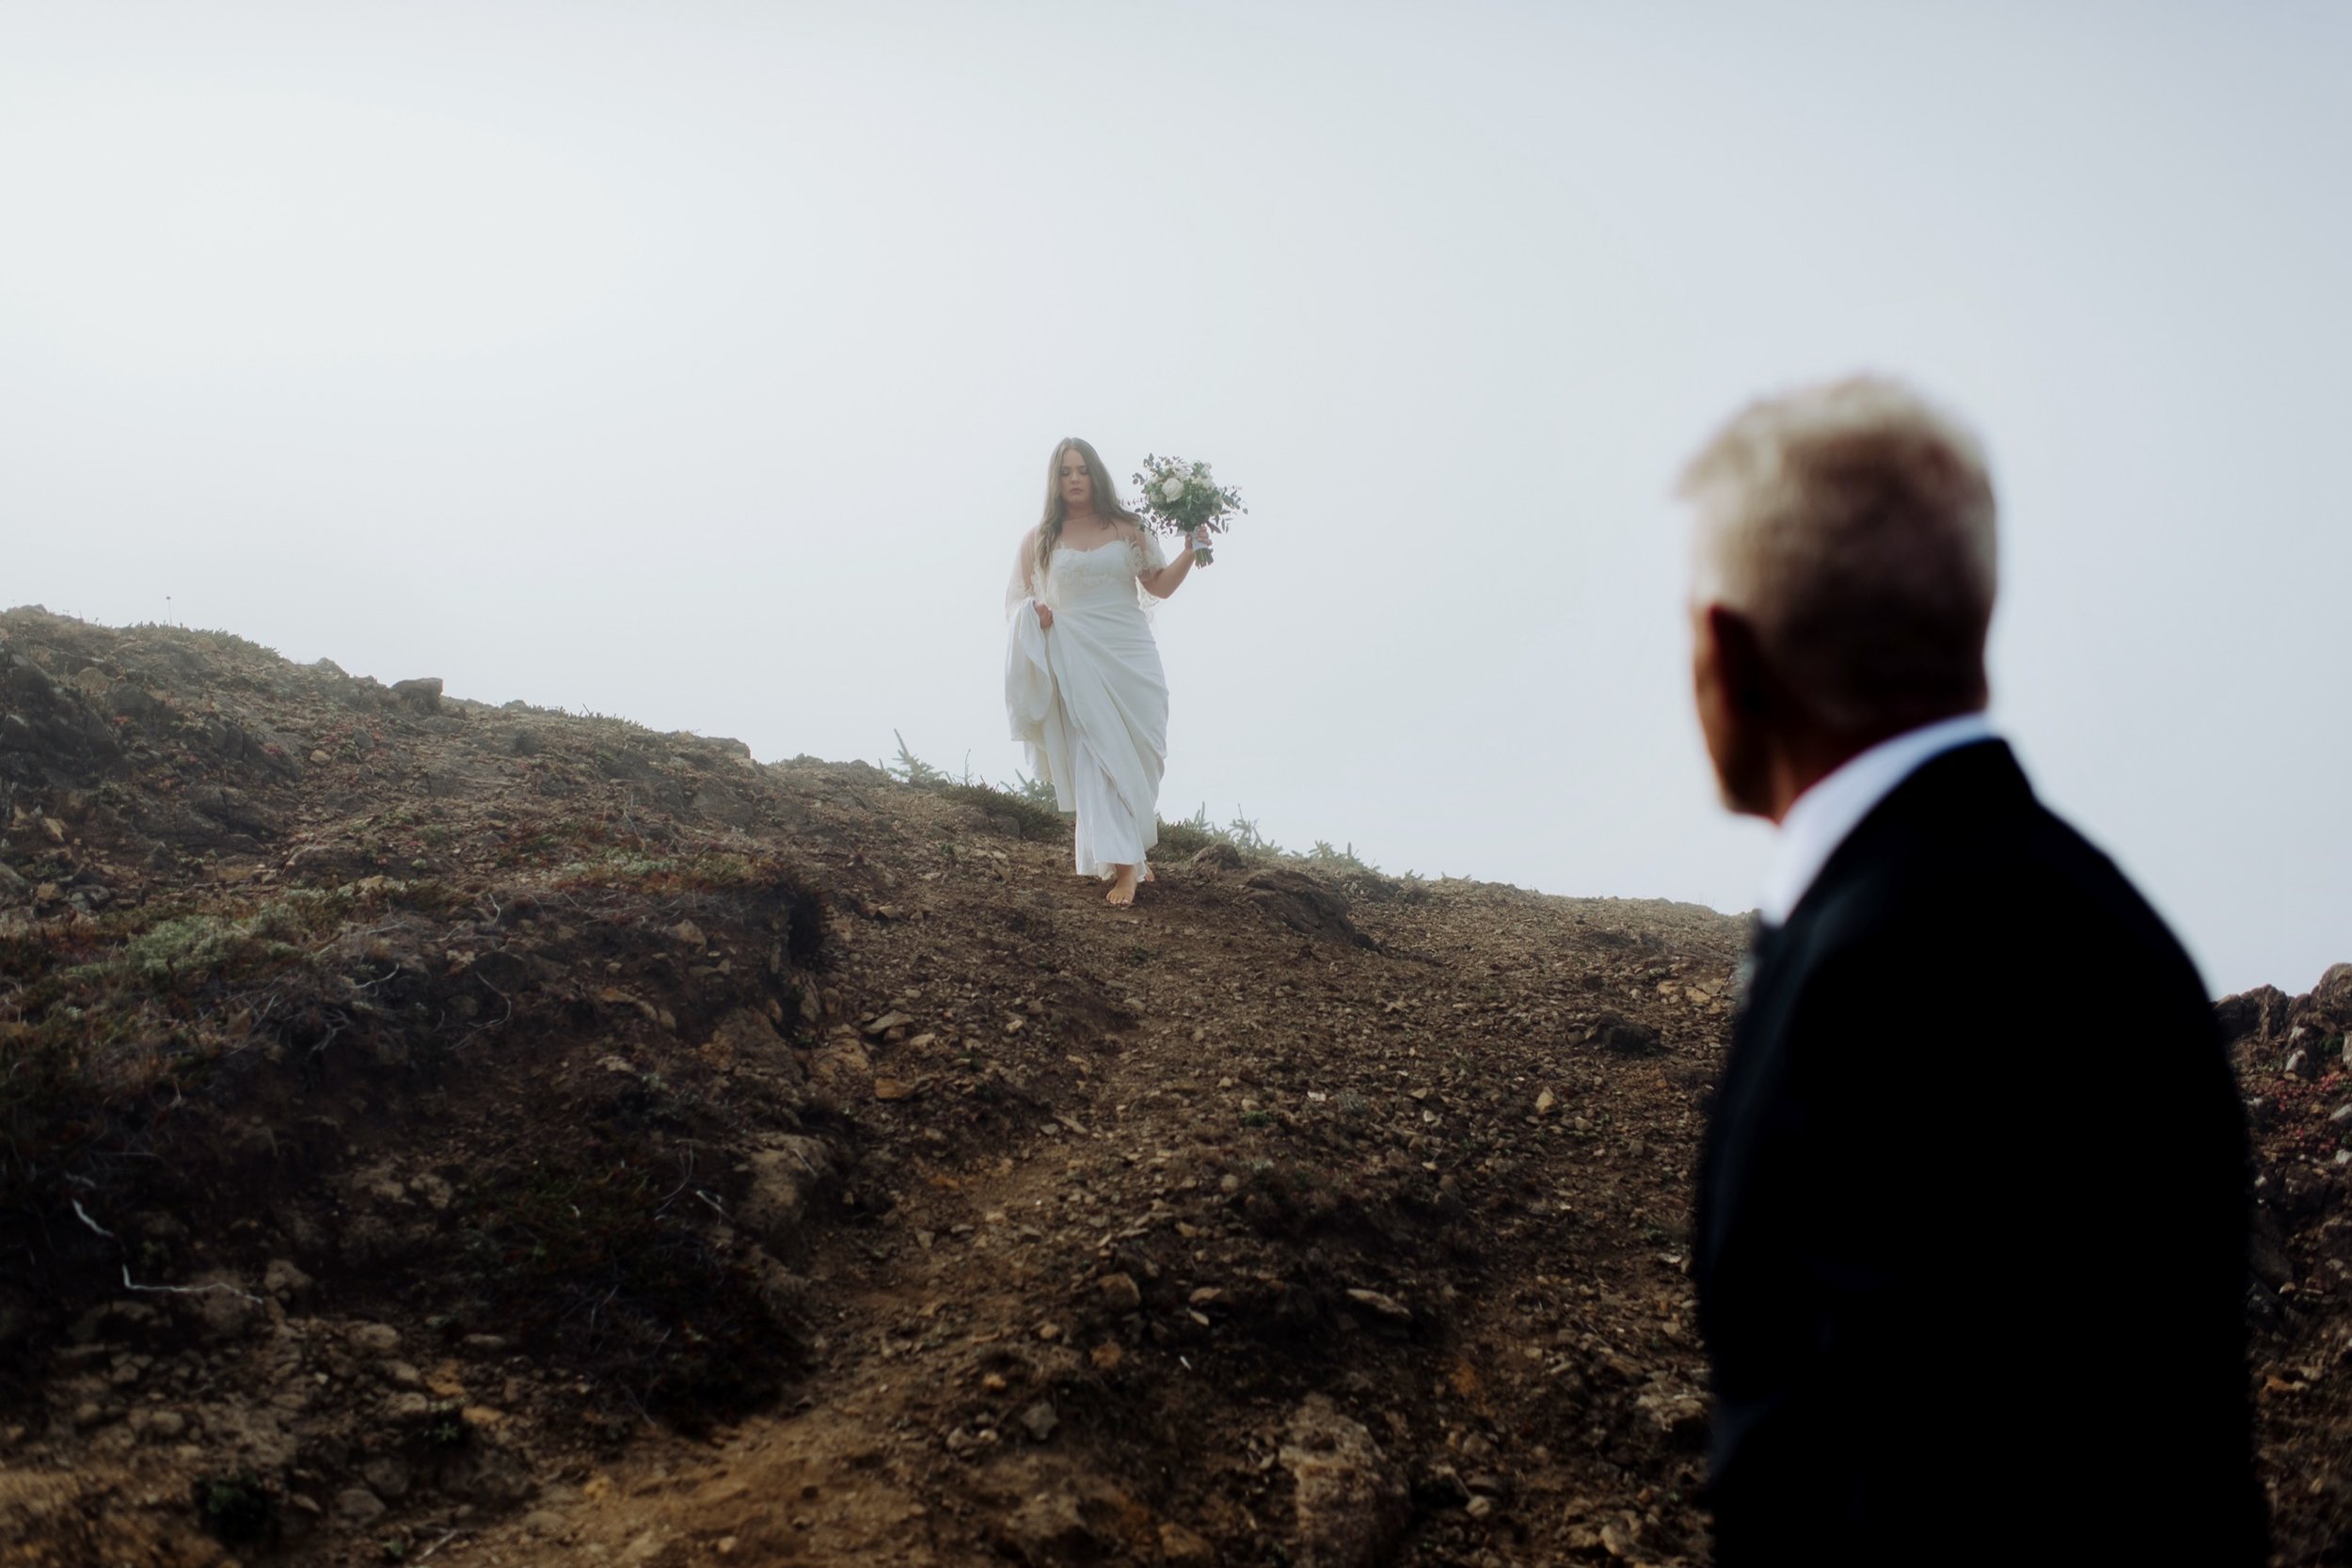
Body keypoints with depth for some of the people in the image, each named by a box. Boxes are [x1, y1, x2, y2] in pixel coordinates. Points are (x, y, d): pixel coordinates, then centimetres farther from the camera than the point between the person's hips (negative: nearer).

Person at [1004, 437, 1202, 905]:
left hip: (1131, 657, 1)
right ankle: (1124, 865, -11)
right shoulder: (1039, 540, 8)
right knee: (1097, 757, -10)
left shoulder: (1127, 529, 8)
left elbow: (1160, 585, 9)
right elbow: (1016, 596, 11)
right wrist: (1032, 612, -11)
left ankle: (1131, 854, 22)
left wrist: (1189, 551, -6)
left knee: (1137, 759, 2)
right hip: (1078, 664, -1)